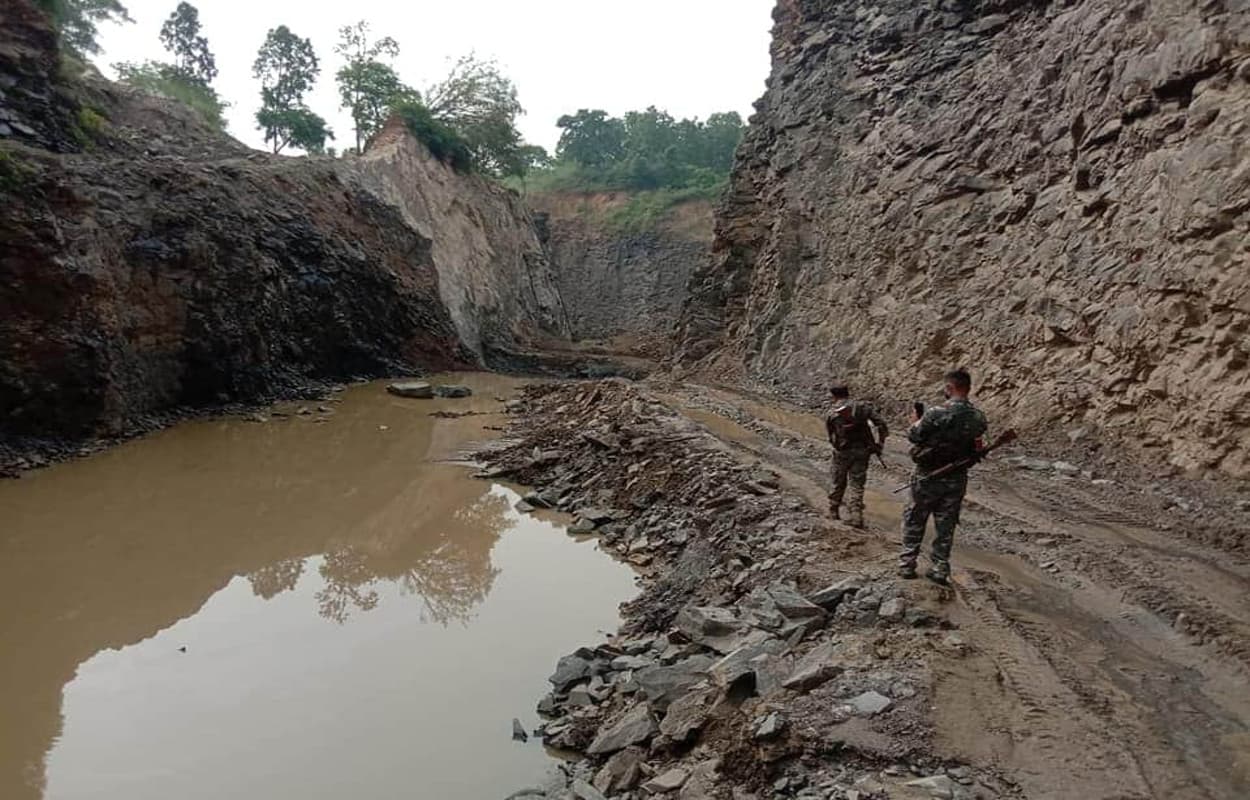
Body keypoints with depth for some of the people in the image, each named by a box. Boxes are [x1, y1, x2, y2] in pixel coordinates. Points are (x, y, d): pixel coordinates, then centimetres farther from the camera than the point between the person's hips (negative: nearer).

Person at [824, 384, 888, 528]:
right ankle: (855, 516, -3)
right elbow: (881, 424, -7)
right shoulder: (863, 407, 0)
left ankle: (833, 510, 30)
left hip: (842, 452, 0)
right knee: (857, 485, 5)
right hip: (862, 451, 1)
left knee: (839, 483, 17)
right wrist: (880, 444, -1)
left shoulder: (832, 413, -1)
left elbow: (829, 434, 4)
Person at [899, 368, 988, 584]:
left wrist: (915, 422, 11)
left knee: (914, 521, 11)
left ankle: (907, 564, 14)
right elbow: (977, 447, 4)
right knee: (946, 525, 14)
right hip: (957, 479, 4)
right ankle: (940, 569, 19)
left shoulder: (936, 414, -21)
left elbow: (914, 436, -9)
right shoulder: (978, 417, -5)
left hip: (929, 477, -4)